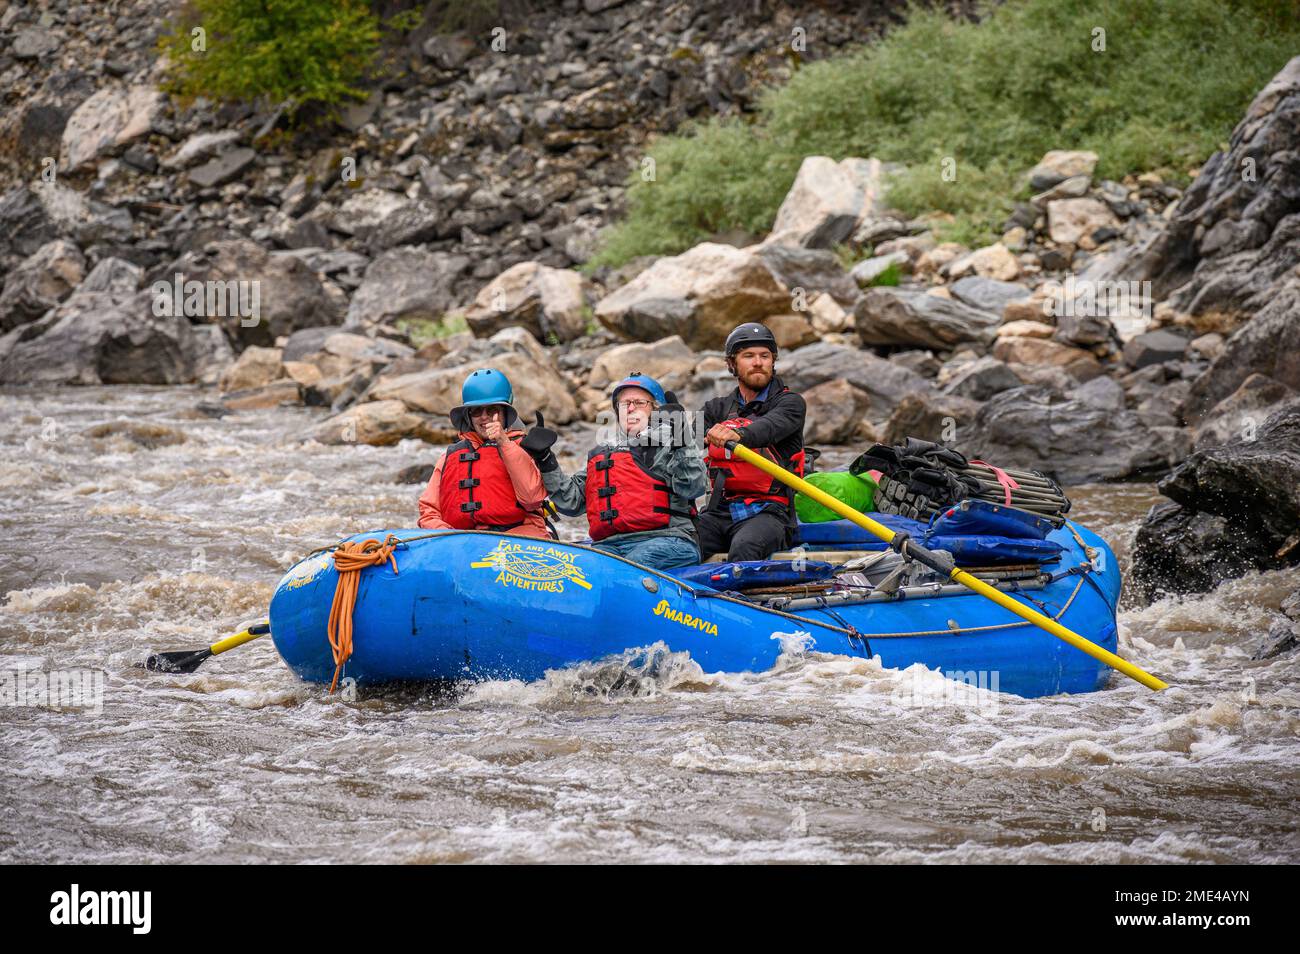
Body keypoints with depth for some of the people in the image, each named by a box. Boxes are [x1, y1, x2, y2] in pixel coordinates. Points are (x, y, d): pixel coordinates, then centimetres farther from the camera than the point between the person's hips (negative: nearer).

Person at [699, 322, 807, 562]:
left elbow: (769, 427, -19)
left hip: (768, 512, -4)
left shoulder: (790, 403, 4)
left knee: (743, 549, -37)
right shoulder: (717, 409, 19)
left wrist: (737, 435, -42)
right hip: (720, 511, 4)